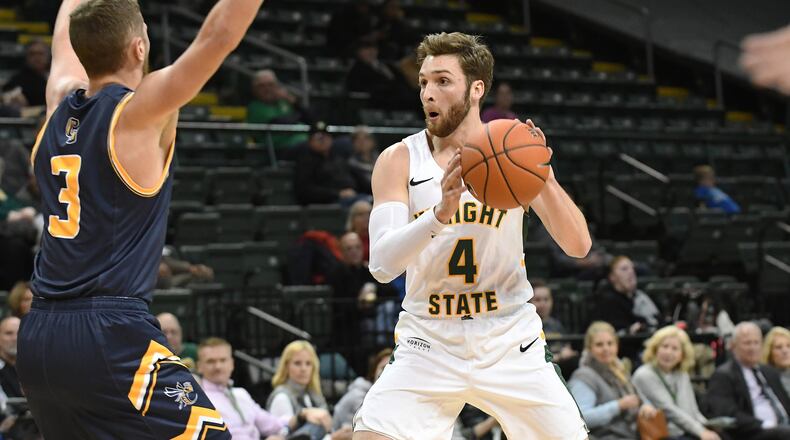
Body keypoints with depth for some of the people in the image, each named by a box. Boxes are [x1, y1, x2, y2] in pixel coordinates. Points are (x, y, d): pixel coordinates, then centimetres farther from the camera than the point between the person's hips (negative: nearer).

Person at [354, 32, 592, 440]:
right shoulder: (399, 161, -6)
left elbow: (578, 245, -11)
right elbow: (382, 264, -19)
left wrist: (544, 178, -28)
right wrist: (440, 213, -36)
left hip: (510, 344, 1)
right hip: (429, 343, -1)